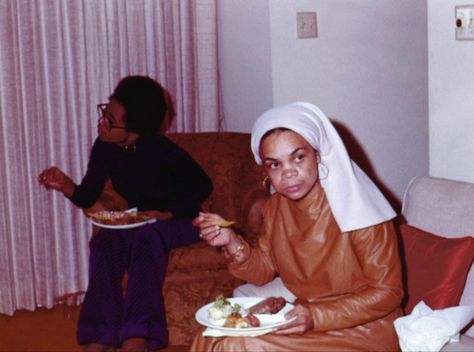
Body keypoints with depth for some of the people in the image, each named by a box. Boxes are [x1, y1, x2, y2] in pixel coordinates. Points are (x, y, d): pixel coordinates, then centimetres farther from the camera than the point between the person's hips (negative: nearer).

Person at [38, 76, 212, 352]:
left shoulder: (163, 152, -22)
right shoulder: (104, 148, -6)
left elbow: (202, 186, -12)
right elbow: (87, 197, 0)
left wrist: (167, 213, -20)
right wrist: (65, 185, -20)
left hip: (178, 222, -5)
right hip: (137, 223, 5)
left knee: (143, 236, -35)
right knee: (105, 240, -26)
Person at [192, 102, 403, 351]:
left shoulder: (357, 211, -21)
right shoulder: (276, 206, -1)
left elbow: (387, 292, -16)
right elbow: (265, 272, 8)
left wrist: (317, 317, -27)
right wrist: (233, 244, -12)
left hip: (360, 327, -6)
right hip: (299, 308, 6)